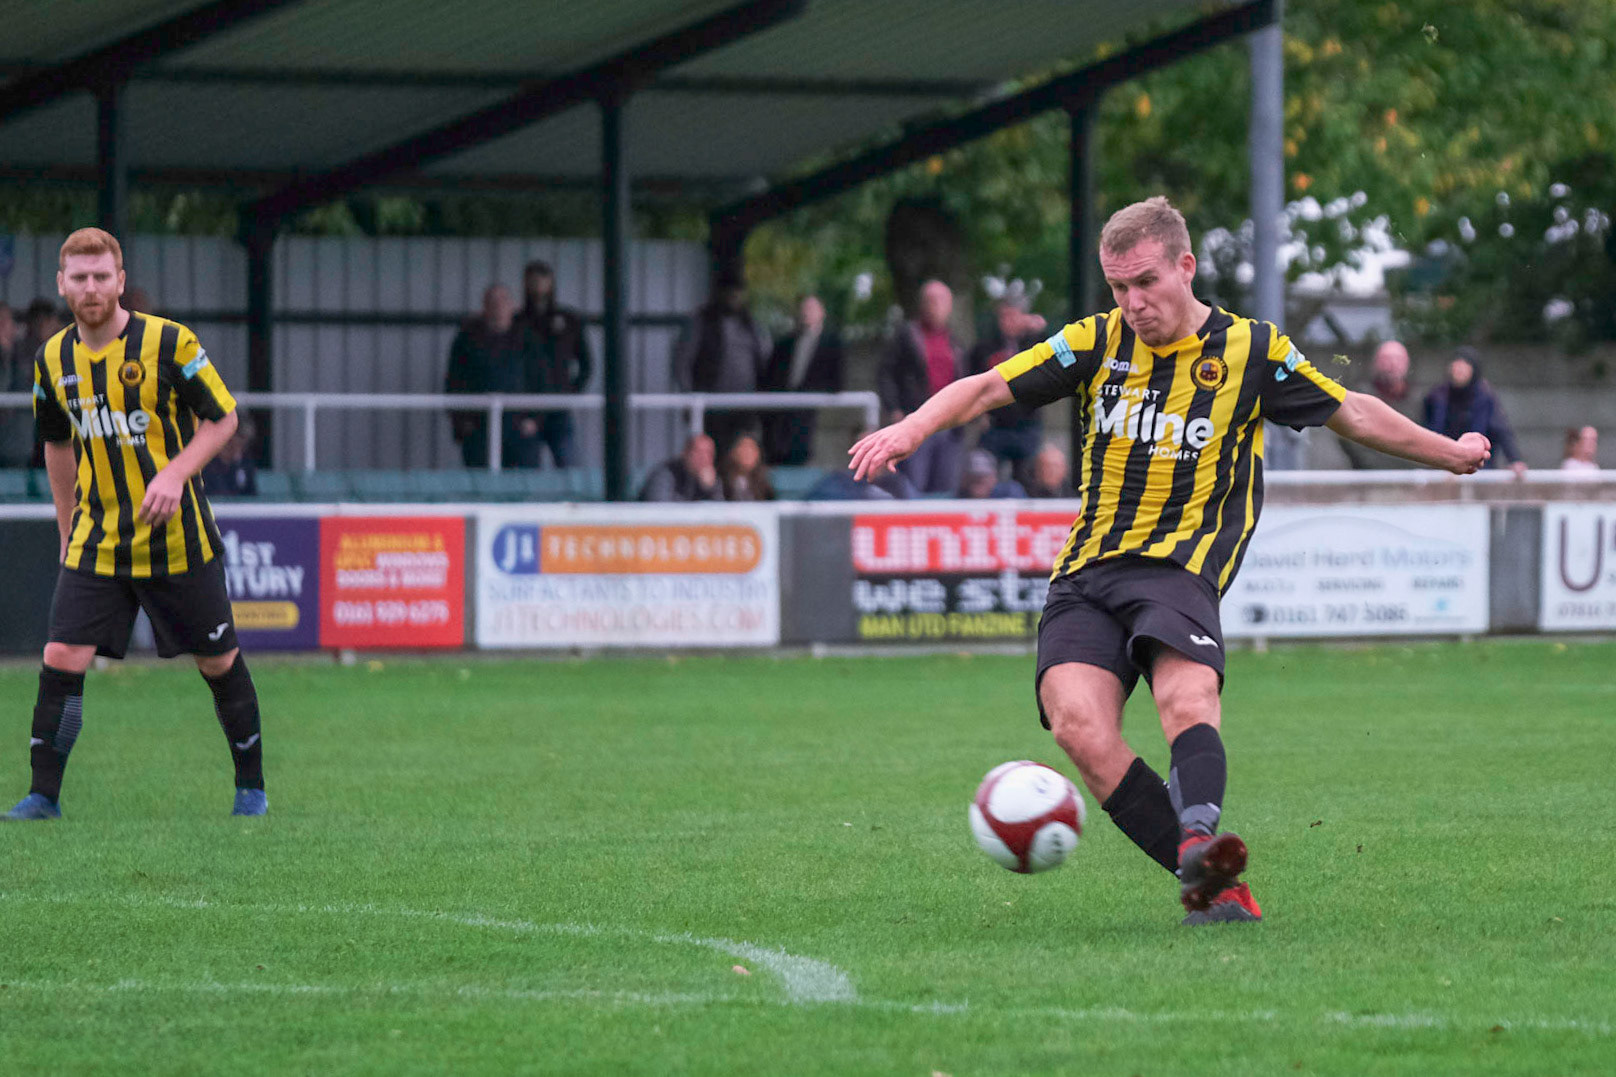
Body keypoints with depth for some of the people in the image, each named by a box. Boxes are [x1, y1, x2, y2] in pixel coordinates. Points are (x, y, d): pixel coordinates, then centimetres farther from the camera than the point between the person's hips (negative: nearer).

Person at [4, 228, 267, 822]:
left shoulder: (169, 343, -11)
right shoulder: (54, 359, 2)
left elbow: (222, 418, -5)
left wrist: (175, 474, -20)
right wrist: (68, 531, 17)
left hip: (177, 540, -3)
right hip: (96, 542, 3)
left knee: (219, 662, 6)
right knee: (61, 660, -10)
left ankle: (251, 787, 23)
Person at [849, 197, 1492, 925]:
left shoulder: (1250, 351, 8)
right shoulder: (1097, 343, 11)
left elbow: (1350, 414, 21)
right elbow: (988, 388, 7)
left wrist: (1448, 453, 28)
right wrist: (912, 429, -11)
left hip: (1176, 568, -2)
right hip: (1084, 574, 2)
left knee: (1189, 701, -32)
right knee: (1078, 725, -24)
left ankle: (1198, 842, -56)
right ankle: (1214, 887, -24)